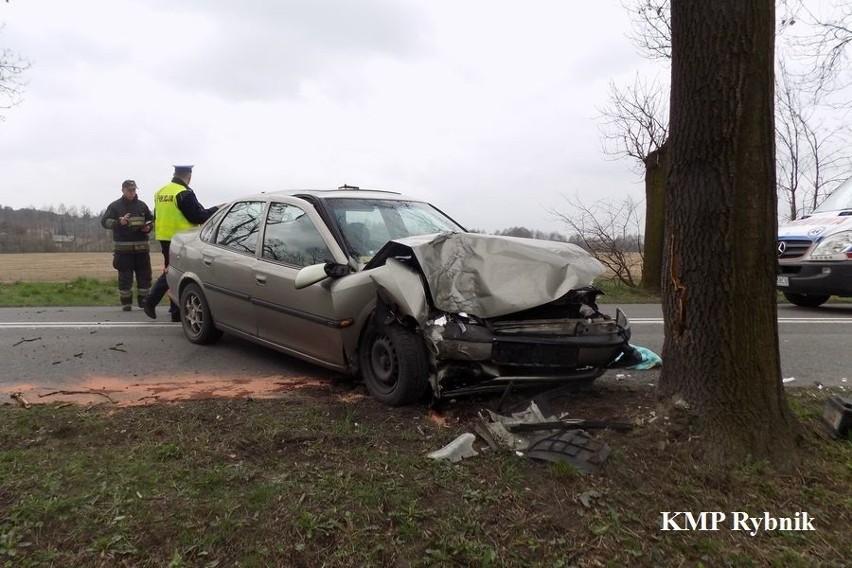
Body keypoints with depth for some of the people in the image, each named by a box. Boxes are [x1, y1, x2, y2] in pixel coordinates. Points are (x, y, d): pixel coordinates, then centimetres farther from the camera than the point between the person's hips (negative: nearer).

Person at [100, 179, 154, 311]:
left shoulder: (142, 205, 14)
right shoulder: (115, 206, 4)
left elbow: (151, 220, 23)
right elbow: (104, 222, -4)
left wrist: (148, 227, 0)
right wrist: (119, 222, -22)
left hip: (141, 247, 3)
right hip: (123, 248, -3)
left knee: (144, 275, 4)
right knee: (125, 277, -2)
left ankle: (143, 300, 16)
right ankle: (126, 302, 7)